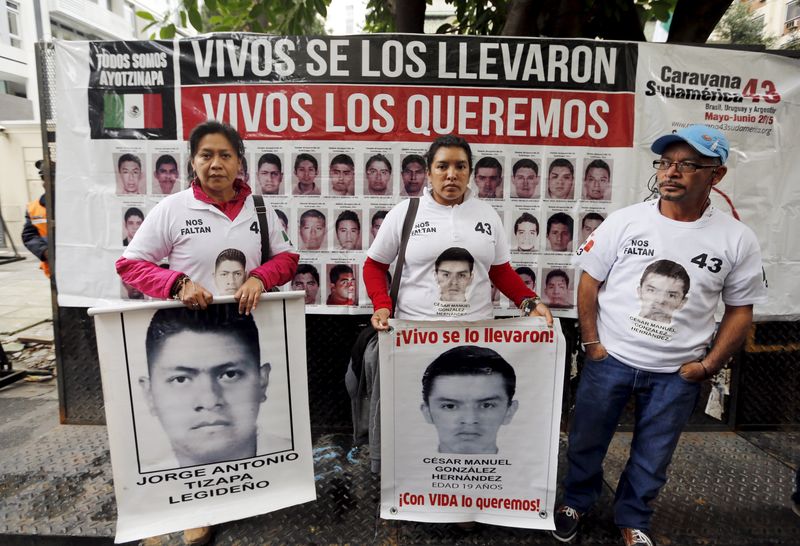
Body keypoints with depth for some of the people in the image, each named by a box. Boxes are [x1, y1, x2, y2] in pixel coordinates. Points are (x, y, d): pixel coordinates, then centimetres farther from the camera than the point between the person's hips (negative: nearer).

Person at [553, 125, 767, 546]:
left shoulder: (737, 240, -5)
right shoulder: (624, 221, -8)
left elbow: (740, 310, 3)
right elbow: (589, 282, -3)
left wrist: (709, 365, -4)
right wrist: (591, 343, -7)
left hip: (677, 374, 1)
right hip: (609, 359, 0)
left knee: (652, 457, 19)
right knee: (586, 442, 16)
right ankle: (576, 500, 42)